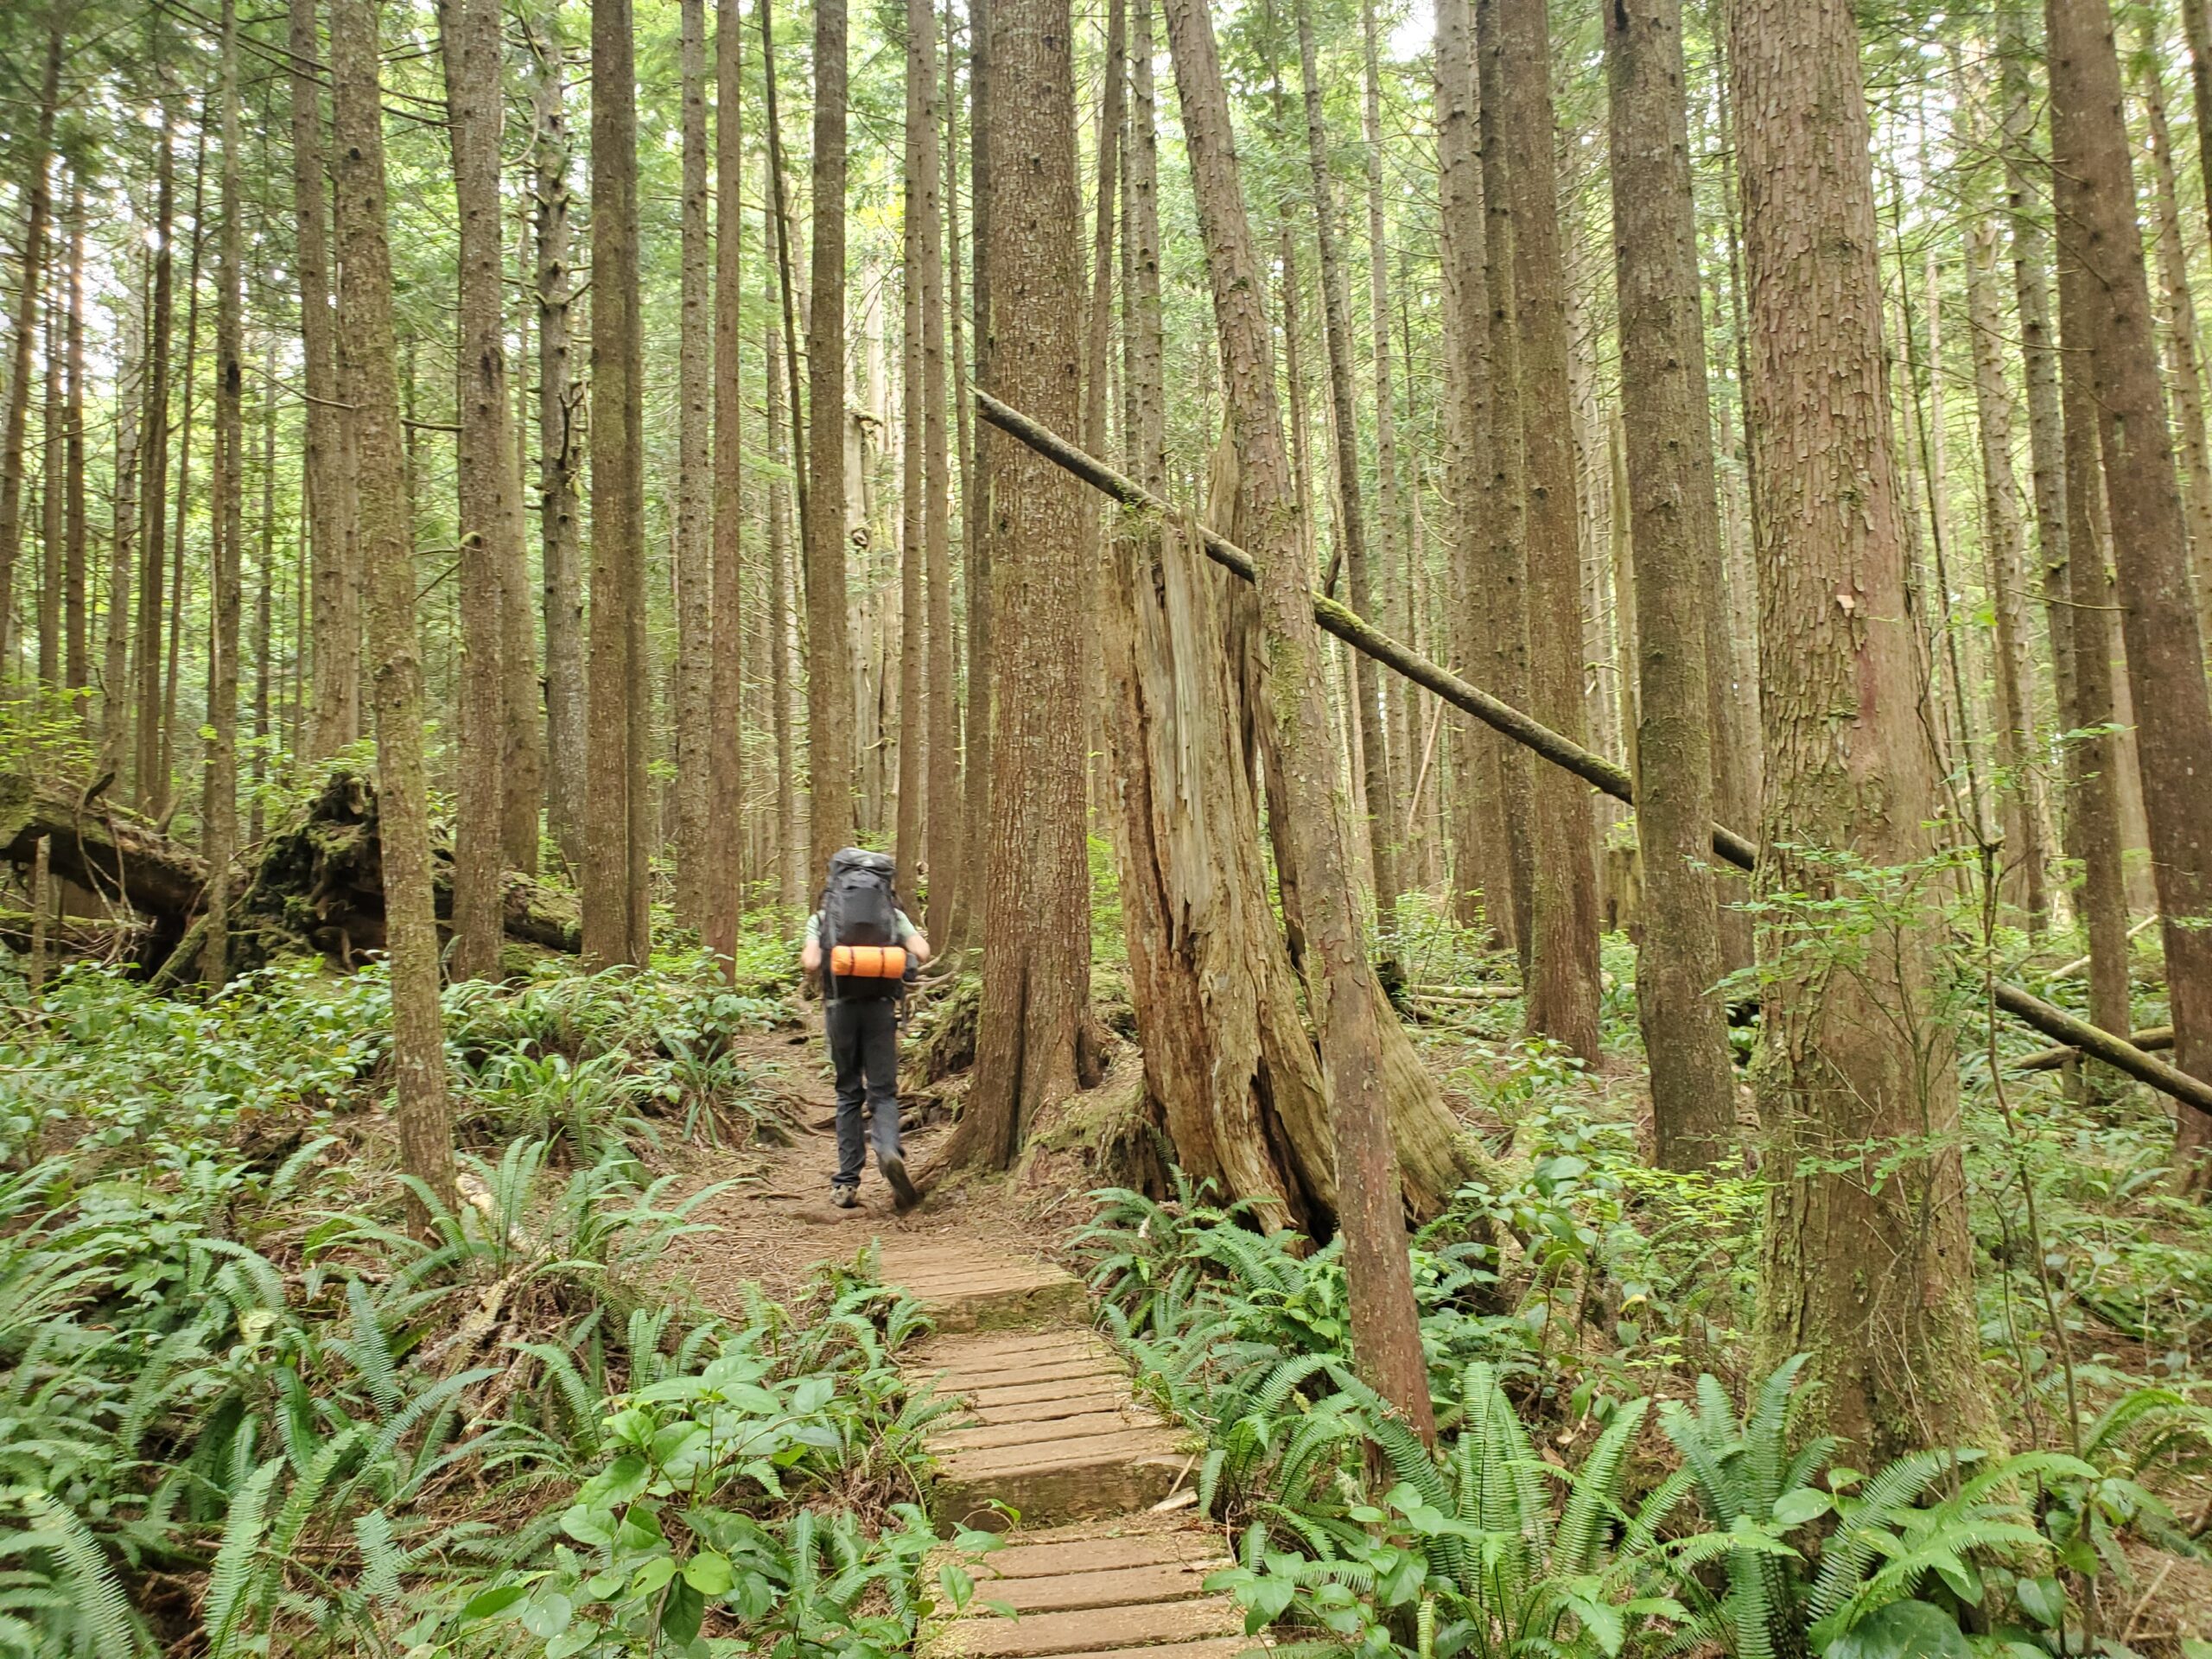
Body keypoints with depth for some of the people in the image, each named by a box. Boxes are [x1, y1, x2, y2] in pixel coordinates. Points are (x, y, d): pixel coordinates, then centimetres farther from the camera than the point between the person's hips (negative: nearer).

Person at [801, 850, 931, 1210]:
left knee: (848, 1093, 12)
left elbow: (811, 963, -6)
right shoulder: (894, 914, 12)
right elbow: (922, 953, -2)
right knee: (883, 1092, 5)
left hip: (842, 1005, 0)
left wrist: (806, 957, 16)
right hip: (881, 1007, 0)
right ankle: (889, 1152, -24)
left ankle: (847, 1183, 11)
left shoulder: (822, 915, 9)